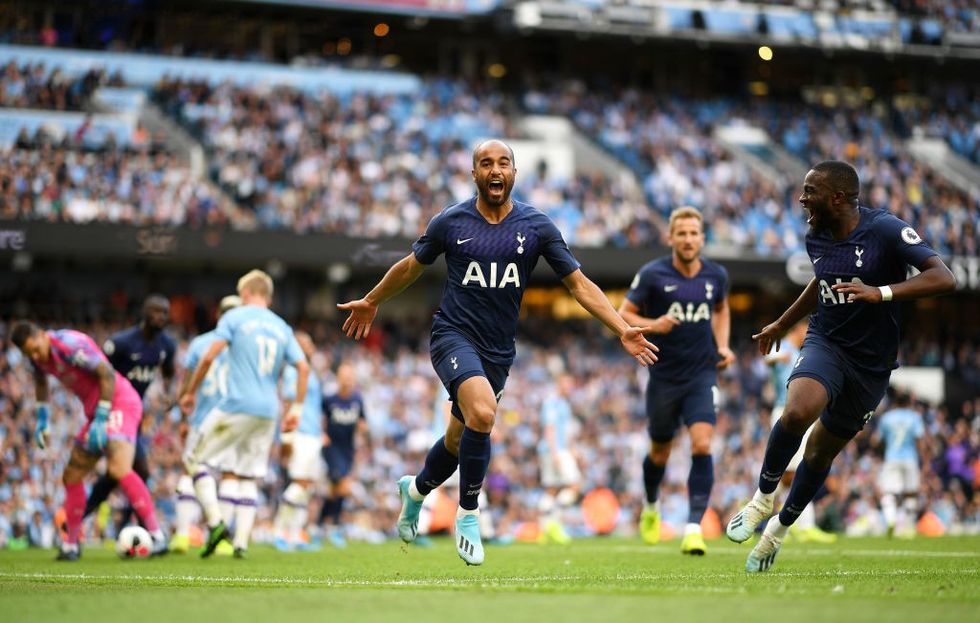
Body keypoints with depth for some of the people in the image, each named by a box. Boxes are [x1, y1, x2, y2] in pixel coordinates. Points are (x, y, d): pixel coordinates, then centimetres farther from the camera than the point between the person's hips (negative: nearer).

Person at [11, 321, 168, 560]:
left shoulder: (69, 345, -21)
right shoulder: (39, 357, 6)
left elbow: (107, 374, -21)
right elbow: (41, 382, 28)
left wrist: (100, 419, -22)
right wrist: (42, 419, 20)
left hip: (120, 403, -9)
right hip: (96, 411, 9)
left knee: (119, 469, -27)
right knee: (72, 476, 11)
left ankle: (157, 536, -26)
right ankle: (70, 546, 22)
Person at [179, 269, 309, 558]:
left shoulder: (234, 317, 2)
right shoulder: (282, 327, 16)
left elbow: (209, 357, -7)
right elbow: (303, 367, 8)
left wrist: (190, 392, 3)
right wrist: (296, 408, 12)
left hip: (237, 405, -5)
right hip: (268, 412, 5)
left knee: (194, 457, 8)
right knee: (248, 477, 11)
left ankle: (215, 522, -6)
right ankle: (241, 542, 1)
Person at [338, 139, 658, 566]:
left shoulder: (536, 226, -1)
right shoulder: (451, 222, -3)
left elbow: (578, 283, 2)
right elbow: (411, 266, 15)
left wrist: (623, 330, -6)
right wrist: (371, 302, 26)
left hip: (498, 350, 3)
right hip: (453, 335, -3)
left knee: (460, 440, 14)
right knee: (482, 412, -30)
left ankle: (416, 488, 48)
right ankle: (468, 515, -13)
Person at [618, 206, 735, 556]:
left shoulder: (716, 275, 3)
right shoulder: (652, 275, -7)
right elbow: (624, 315, -2)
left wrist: (723, 346, 8)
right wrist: (651, 325, -21)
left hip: (702, 375, 1)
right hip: (664, 377, -1)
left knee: (702, 446, -18)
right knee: (660, 452, 13)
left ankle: (694, 528, -19)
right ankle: (651, 508, 43)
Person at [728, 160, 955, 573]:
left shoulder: (885, 230, -17)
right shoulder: (816, 238, 1)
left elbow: (944, 279, -25)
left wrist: (880, 293, -36)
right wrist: (781, 325, 36)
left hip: (871, 364, -2)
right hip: (825, 343, 2)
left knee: (821, 452, 8)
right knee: (797, 411, -30)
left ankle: (779, 529, 31)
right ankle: (763, 496, -8)